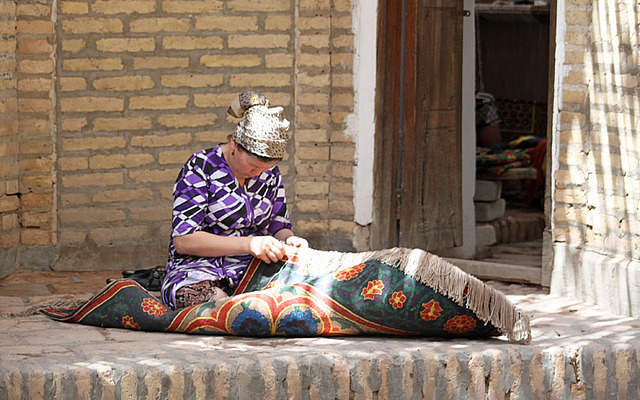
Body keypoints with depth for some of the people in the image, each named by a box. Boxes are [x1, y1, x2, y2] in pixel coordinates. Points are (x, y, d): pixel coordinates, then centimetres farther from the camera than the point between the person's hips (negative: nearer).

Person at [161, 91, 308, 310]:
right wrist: (248, 244, -23)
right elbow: (183, 241, -13)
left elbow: (279, 226, 22)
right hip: (198, 271, -5)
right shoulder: (201, 167, -6)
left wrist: (289, 240, -5)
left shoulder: (270, 173, 13)